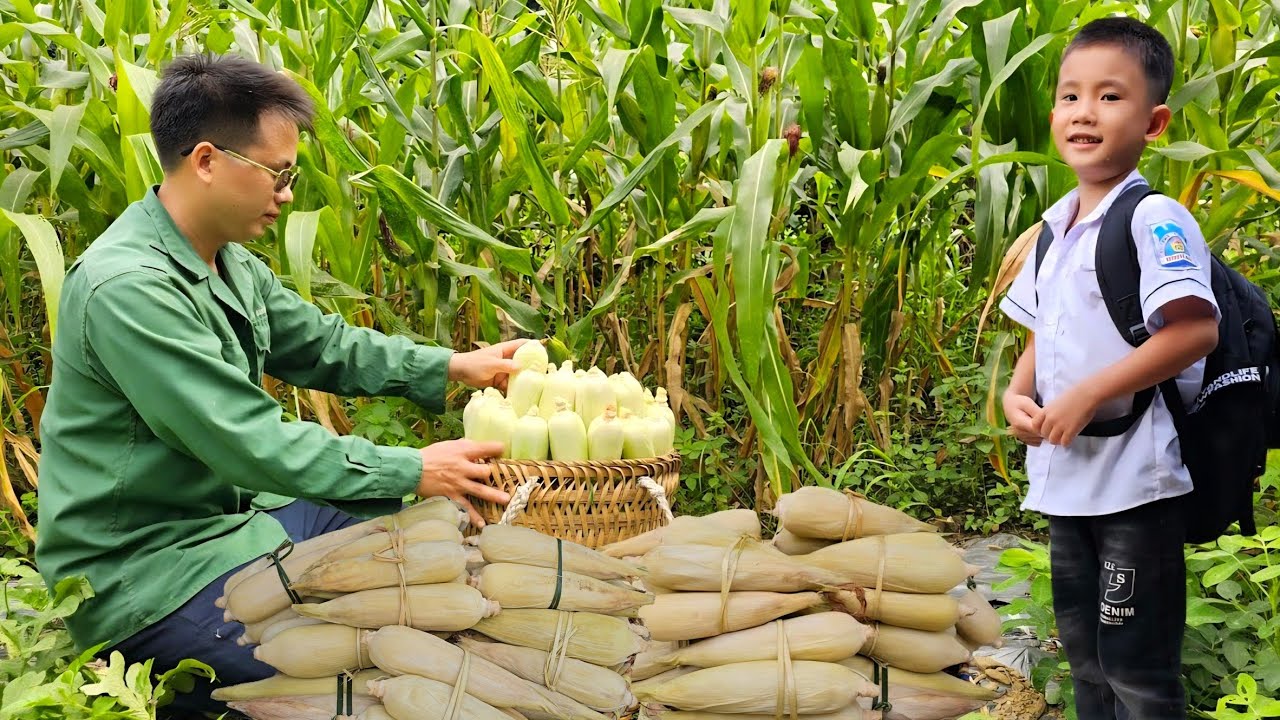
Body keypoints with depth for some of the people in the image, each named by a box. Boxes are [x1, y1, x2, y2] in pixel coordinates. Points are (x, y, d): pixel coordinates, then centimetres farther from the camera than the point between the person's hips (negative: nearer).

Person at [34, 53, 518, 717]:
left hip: (228, 512, 9)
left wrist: (455, 367, 4)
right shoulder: (127, 288, -26)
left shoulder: (228, 261, 4)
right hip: (141, 574, -9)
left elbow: (324, 344, 15)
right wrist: (414, 472, -21)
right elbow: (256, 444, -27)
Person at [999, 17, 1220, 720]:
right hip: (1064, 473, 8)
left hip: (1133, 477, -8)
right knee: (1083, 651, 20)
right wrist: (1017, 393, 0)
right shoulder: (1054, 227, 10)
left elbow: (1195, 330, -24)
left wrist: (1087, 395, -23)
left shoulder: (1155, 220, -15)